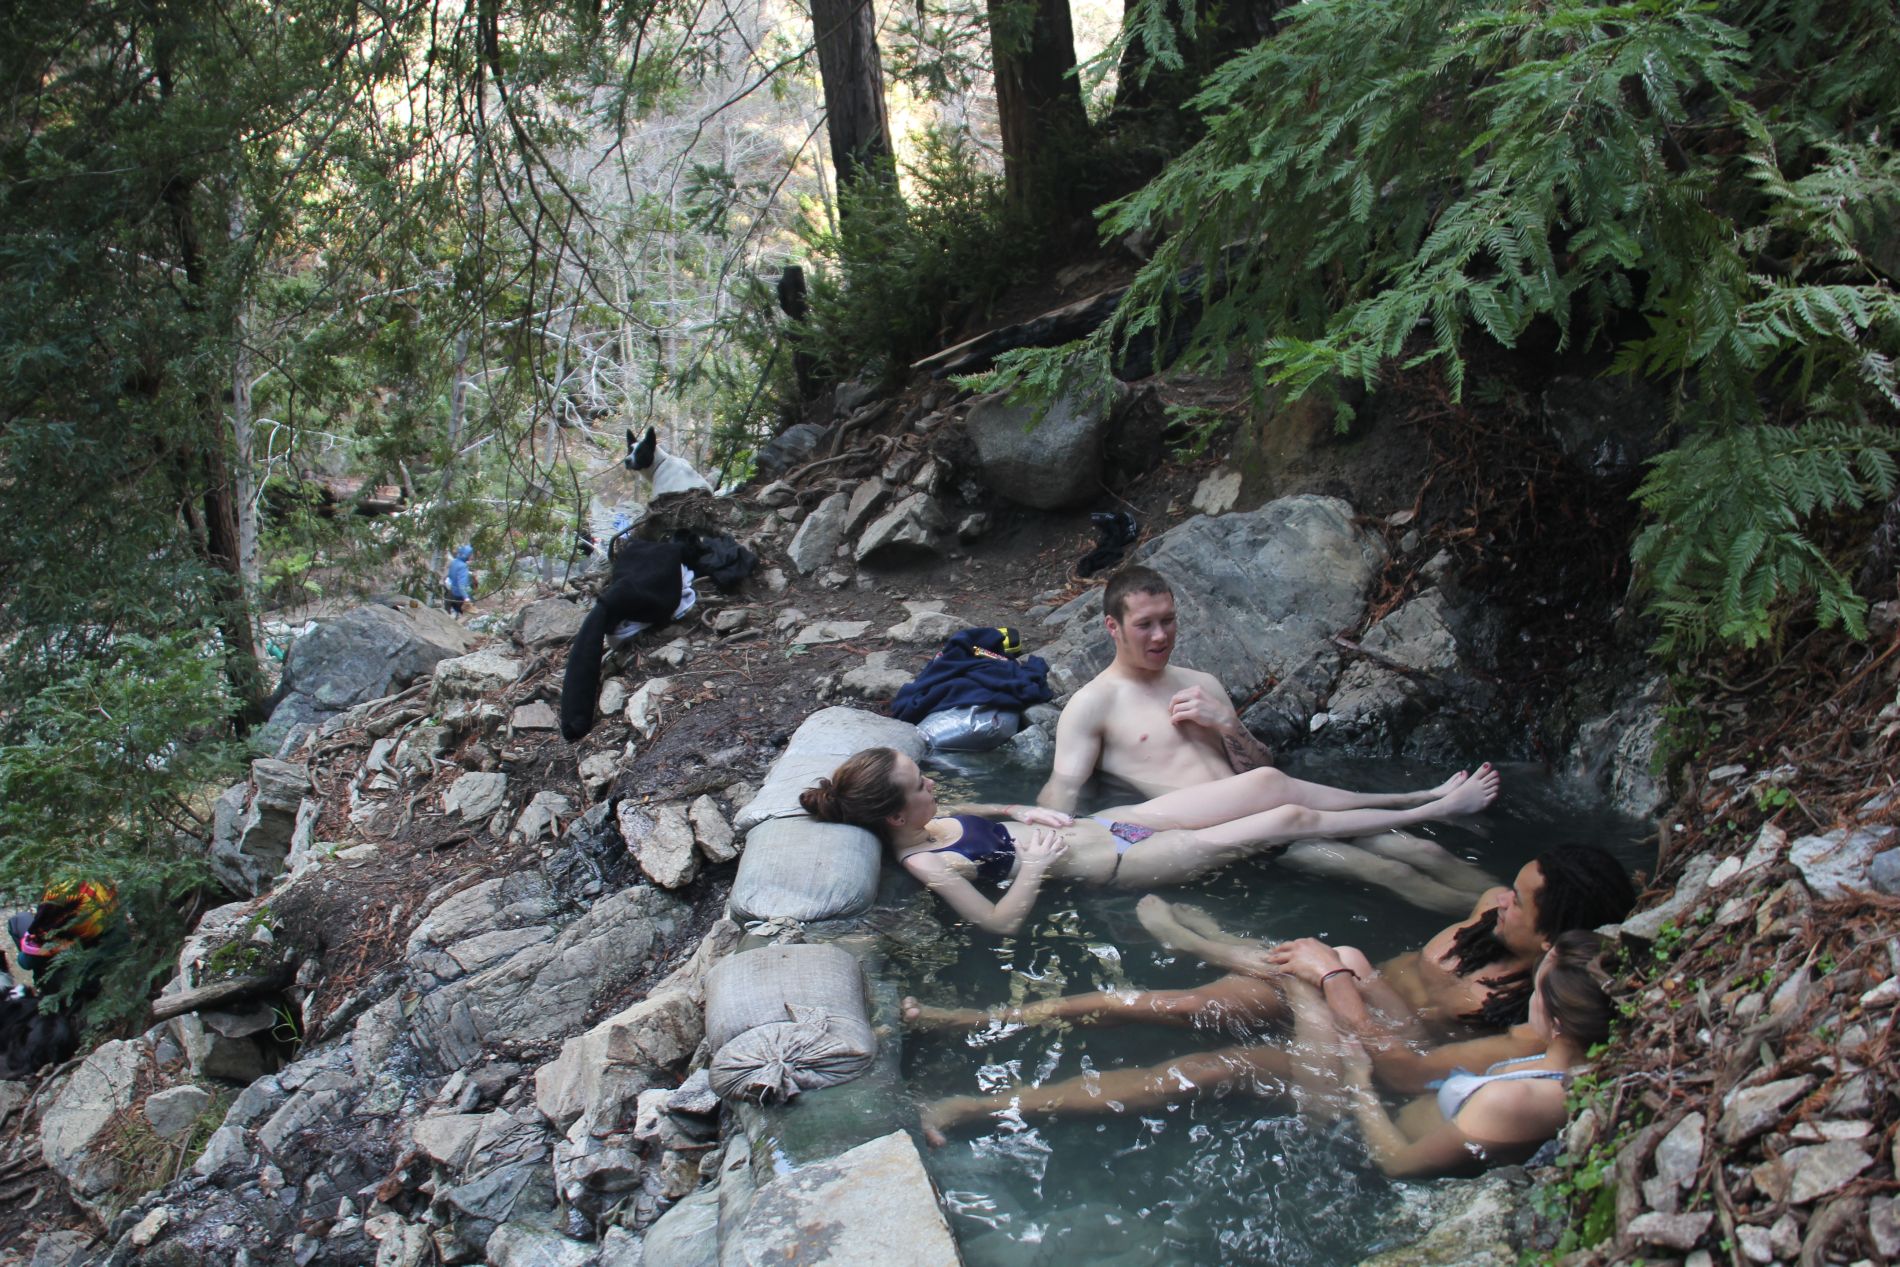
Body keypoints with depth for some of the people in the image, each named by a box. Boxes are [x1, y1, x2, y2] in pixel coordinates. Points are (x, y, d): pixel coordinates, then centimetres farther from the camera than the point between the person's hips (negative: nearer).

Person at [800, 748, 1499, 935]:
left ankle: (1425, 797, 20)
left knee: (1264, 782, 4)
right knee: (1290, 820, -7)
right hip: (1118, 864, -9)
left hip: (1109, 821, 9)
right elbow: (1000, 922, -29)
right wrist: (1035, 862, -19)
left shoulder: (933, 821, 2)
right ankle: (1437, 812, 11)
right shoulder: (928, 865, -22)